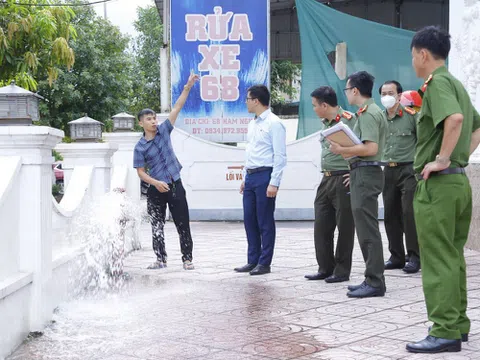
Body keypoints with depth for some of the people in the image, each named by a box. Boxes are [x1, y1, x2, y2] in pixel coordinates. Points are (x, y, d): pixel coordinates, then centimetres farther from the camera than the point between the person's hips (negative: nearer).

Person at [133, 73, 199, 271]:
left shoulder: (164, 131, 2)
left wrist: (188, 86, -3)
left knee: (182, 223, 1)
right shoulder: (140, 147, -4)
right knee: (157, 225, 7)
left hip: (175, 185, 1)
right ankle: (161, 259, 17)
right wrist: (156, 182, -21)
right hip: (156, 189, -1)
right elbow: (140, 172, -5)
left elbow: (177, 108, 1)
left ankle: (187, 258, 7)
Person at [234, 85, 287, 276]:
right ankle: (252, 261, 18)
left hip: (265, 176, -9)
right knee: (249, 220, 10)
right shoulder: (253, 124, 16)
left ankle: (264, 263, 5)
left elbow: (280, 155, -15)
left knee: (265, 222, -2)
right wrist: (246, 178, 18)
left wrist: (274, 183, -20)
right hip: (250, 176, 9)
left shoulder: (274, 123, -11)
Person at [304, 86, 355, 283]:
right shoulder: (325, 123, 14)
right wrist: (326, 174, 17)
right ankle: (326, 268, 20)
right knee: (321, 226, 10)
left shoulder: (349, 120, -13)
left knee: (344, 227, 1)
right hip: (326, 180, 9)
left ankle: (342, 271, 10)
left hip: (343, 181, -9)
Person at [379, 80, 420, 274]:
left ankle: (414, 257, -2)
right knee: (391, 214, 7)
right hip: (389, 171, 5)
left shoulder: (411, 115, -4)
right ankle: (396, 256, 17)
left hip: (408, 169, -5)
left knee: (409, 213, -9)